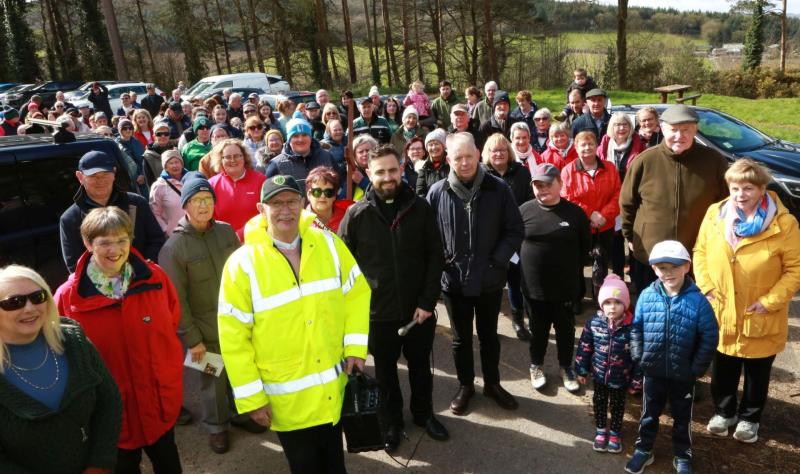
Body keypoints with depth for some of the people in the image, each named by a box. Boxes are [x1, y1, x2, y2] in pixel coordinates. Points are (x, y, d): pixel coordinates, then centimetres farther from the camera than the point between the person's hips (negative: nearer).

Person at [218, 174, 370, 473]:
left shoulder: (329, 244, -6)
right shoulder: (243, 264, -16)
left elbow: (356, 293, 3)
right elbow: (233, 337, -13)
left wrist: (356, 346, -5)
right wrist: (251, 398, -11)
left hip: (335, 386, 3)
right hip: (286, 398, -2)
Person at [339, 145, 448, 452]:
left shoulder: (420, 208, -4)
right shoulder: (356, 214, -7)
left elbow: (435, 256, -3)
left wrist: (428, 301, -9)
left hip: (418, 308, 1)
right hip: (378, 311, -1)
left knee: (420, 365, 20)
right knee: (385, 370, 17)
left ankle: (424, 414, 43)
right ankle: (391, 421, 38)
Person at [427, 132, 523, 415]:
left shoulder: (498, 189, -7)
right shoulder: (438, 192, -7)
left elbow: (514, 230, -2)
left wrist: (498, 261, -11)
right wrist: (441, 262, -9)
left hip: (489, 279, 0)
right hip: (454, 280, 0)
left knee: (489, 335, 19)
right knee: (461, 338, 17)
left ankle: (492, 384, 39)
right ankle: (465, 386, 37)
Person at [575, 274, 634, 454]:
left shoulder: (632, 326, -19)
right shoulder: (594, 322, -15)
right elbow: (584, 347, -5)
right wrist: (582, 370, 0)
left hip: (621, 377, -1)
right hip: (599, 373, 1)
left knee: (617, 404, 19)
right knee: (599, 402, 20)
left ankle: (615, 432, 41)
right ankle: (600, 430, 42)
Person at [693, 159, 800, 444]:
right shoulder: (714, 214, -6)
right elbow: (700, 252, 4)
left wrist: (771, 301, -16)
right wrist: (706, 287, -7)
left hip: (761, 319, -2)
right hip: (721, 315, 2)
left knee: (757, 373, 18)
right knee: (723, 370, 19)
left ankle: (749, 418, 40)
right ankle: (724, 412, 42)